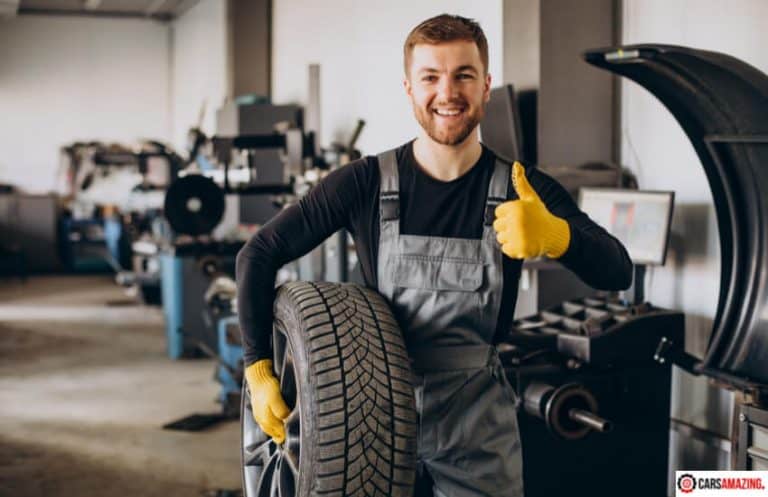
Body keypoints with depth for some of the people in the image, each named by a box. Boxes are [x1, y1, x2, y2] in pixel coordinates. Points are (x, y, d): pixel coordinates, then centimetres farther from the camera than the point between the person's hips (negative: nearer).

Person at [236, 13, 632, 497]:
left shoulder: (524, 191, -6)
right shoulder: (365, 183, -8)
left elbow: (618, 273, -18)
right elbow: (259, 255, -3)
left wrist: (555, 235, -39)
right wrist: (259, 370, -9)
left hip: (479, 428, 0)